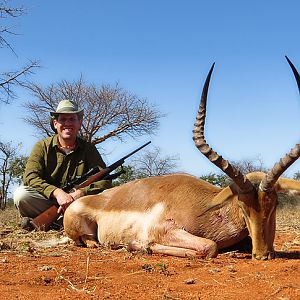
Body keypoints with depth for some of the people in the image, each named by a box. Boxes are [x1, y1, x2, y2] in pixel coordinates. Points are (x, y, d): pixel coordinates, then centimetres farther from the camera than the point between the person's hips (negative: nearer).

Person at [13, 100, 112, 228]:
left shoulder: (89, 149, 3)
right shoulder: (42, 147, 0)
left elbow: (105, 180, -6)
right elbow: (30, 177, -14)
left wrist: (80, 193, -25)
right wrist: (56, 192, -32)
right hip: (46, 201, -1)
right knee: (21, 194, -28)